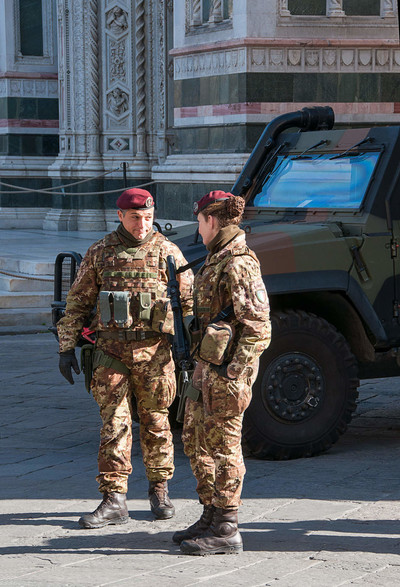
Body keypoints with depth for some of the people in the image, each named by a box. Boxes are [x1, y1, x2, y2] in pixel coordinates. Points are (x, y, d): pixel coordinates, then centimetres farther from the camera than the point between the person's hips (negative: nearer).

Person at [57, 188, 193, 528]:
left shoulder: (168, 252, 2)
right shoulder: (99, 254, 6)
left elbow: (189, 301, 6)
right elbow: (77, 303, 10)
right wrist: (67, 347, 5)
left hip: (154, 350, -1)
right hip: (111, 350, 1)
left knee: (156, 422, 7)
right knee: (114, 424, -2)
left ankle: (159, 491, 23)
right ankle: (114, 501, -1)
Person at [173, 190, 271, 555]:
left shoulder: (238, 265, -16)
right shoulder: (218, 259, 15)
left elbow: (258, 328, -20)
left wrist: (237, 378, -23)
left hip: (227, 369, -10)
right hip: (207, 365, 10)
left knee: (223, 446, -5)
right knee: (196, 441, 16)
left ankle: (226, 531, 2)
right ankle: (211, 517, 27)